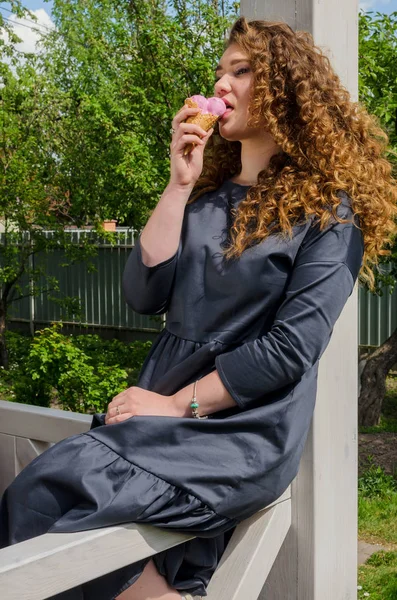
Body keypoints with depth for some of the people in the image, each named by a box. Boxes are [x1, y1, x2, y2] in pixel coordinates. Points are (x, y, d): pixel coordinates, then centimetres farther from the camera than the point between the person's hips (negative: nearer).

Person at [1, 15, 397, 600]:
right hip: (163, 413, 6)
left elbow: (291, 346, -12)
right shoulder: (208, 195, 16)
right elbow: (145, 294, 4)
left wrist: (177, 405, -12)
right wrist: (180, 185, -1)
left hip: (244, 431, -6)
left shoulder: (328, 211, -3)